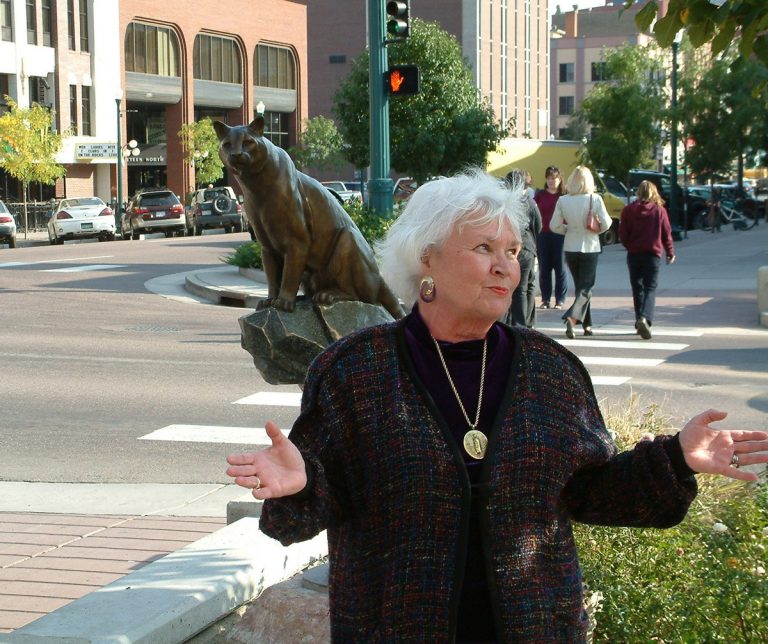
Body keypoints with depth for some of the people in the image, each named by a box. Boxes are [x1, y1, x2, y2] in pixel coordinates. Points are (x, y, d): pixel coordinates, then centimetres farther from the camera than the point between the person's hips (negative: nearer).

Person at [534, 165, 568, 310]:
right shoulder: (540, 195, 9)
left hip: (559, 235, -2)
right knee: (544, 268, 5)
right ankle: (545, 299, 12)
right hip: (542, 235, 3)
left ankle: (560, 300, 6)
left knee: (560, 268, 0)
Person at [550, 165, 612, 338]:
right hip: (590, 247, -3)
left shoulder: (562, 200, -7)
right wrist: (596, 230, 9)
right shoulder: (595, 199, -14)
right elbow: (606, 224, -12)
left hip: (570, 248, 3)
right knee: (585, 287, 2)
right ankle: (572, 317, -22)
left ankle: (587, 325, 22)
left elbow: (554, 226, -3)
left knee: (580, 285, 17)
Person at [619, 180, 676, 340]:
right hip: (653, 254, -1)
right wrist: (670, 252, 17)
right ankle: (645, 318, -24)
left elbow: (622, 234, -3)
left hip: (634, 254, 1)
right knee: (650, 288, -2)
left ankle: (640, 320, 16)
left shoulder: (629, 210, -2)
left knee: (637, 288, 14)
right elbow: (667, 234, 3)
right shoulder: (660, 210, -3)